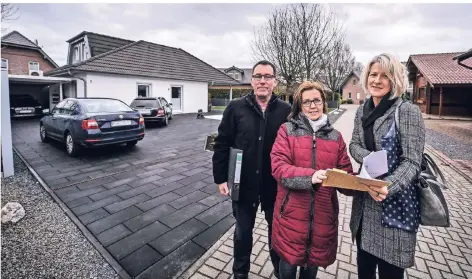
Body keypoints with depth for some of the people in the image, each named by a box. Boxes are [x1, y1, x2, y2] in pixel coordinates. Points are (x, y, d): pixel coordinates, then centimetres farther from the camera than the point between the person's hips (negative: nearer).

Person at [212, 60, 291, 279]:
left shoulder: (285, 110, -6)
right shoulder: (236, 108, -6)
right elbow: (222, 144, -3)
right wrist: (221, 177, -5)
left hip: (275, 185, 1)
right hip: (243, 184, 0)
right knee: (243, 232, 20)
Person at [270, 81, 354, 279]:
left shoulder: (335, 136, 7)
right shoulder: (287, 130, -3)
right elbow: (278, 166, -14)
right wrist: (310, 175, -27)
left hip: (322, 214, 3)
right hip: (292, 212, -3)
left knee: (313, 263, 21)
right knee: (289, 263, 12)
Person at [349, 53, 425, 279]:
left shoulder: (408, 111, -13)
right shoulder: (362, 111, 5)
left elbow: (412, 162, -16)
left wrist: (388, 187, -32)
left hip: (395, 203, -5)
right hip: (364, 200, 5)